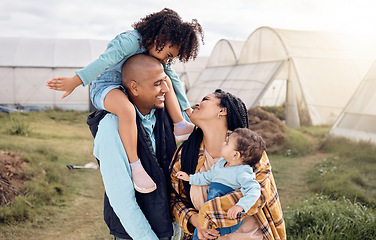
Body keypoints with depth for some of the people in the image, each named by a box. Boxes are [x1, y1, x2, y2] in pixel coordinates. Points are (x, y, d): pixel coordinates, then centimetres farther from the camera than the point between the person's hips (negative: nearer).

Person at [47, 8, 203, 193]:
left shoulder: (159, 54, 8)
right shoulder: (131, 40, -21)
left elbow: (174, 79, 14)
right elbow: (105, 61, -34)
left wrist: (187, 109, 15)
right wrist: (75, 81, -44)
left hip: (129, 88, 9)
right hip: (103, 87, -9)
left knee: (167, 81, 8)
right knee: (127, 109, -40)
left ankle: (181, 127, 10)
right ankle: (135, 166, -33)